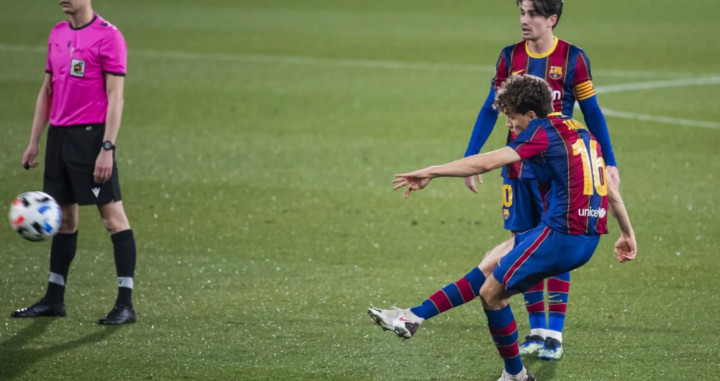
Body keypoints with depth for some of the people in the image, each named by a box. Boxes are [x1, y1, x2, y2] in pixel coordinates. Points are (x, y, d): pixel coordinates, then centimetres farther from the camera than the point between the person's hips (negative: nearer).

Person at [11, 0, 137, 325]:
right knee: (64, 218, 12)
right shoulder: (57, 34, 14)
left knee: (112, 216, -6)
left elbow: (115, 96, -12)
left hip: (91, 135, -7)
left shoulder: (108, 36, -9)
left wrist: (107, 148, -18)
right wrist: (34, 142, 17)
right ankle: (54, 299, 19)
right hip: (59, 136, 8)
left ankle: (125, 304, -6)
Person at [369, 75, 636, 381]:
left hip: (560, 235, -9)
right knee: (491, 264, 19)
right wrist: (627, 233, 27)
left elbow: (486, 162, -16)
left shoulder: (543, 132, -8)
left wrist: (431, 172, -15)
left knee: (491, 292, 4)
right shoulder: (580, 131, 17)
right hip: (587, 237, 9)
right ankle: (414, 318, 20)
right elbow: (610, 189, 19)